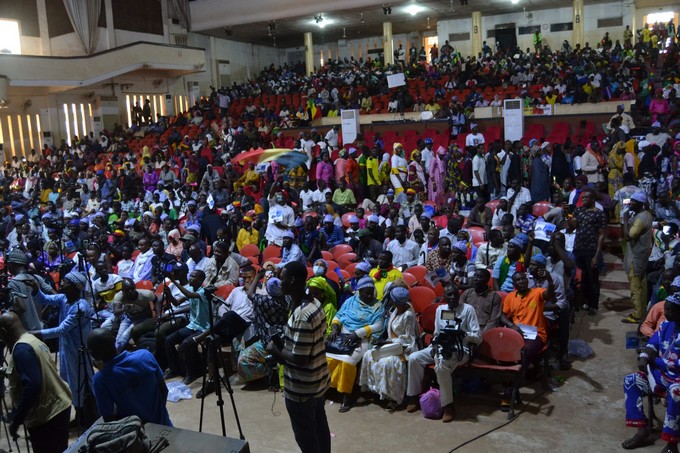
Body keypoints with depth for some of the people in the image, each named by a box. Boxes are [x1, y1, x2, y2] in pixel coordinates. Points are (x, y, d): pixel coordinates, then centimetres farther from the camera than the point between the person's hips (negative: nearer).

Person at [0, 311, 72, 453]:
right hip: (59, 407, 9)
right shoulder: (33, 340, 10)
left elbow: (32, 386, -27)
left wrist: (16, 420, -19)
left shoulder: (21, 349, -19)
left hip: (46, 416, -9)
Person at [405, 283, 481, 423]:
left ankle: (448, 405, -20)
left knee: (441, 366, -36)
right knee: (413, 358, -15)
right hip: (441, 346, 6)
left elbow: (478, 338, -10)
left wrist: (464, 334, -29)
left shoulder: (468, 309, -7)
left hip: (461, 349, -6)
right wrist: (435, 345, -5)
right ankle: (414, 396, 1)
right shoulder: (440, 309, 9)